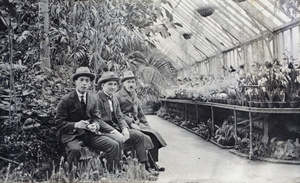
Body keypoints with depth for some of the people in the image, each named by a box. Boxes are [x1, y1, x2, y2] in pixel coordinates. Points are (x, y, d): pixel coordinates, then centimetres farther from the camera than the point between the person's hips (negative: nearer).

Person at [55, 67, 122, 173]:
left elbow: (96, 118, 12)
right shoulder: (66, 100, -5)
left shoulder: (92, 99, 10)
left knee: (114, 145, -14)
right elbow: (59, 122, -5)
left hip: (90, 133, 5)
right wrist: (75, 125, -20)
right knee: (75, 149, -38)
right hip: (72, 135, -4)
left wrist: (95, 125, -11)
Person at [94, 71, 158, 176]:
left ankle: (143, 166, -8)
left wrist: (125, 128, -9)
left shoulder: (115, 100, 17)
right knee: (117, 143, -34)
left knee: (139, 136, -8)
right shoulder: (97, 99, -11)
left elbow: (120, 117, 13)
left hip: (116, 129, 8)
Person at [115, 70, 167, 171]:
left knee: (154, 134, -14)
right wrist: (131, 123, -18)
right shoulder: (118, 96, -2)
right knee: (146, 136, -26)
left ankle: (153, 163, -9)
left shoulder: (135, 96, 21)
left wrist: (147, 125, 11)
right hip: (126, 125, -7)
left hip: (137, 123, 7)